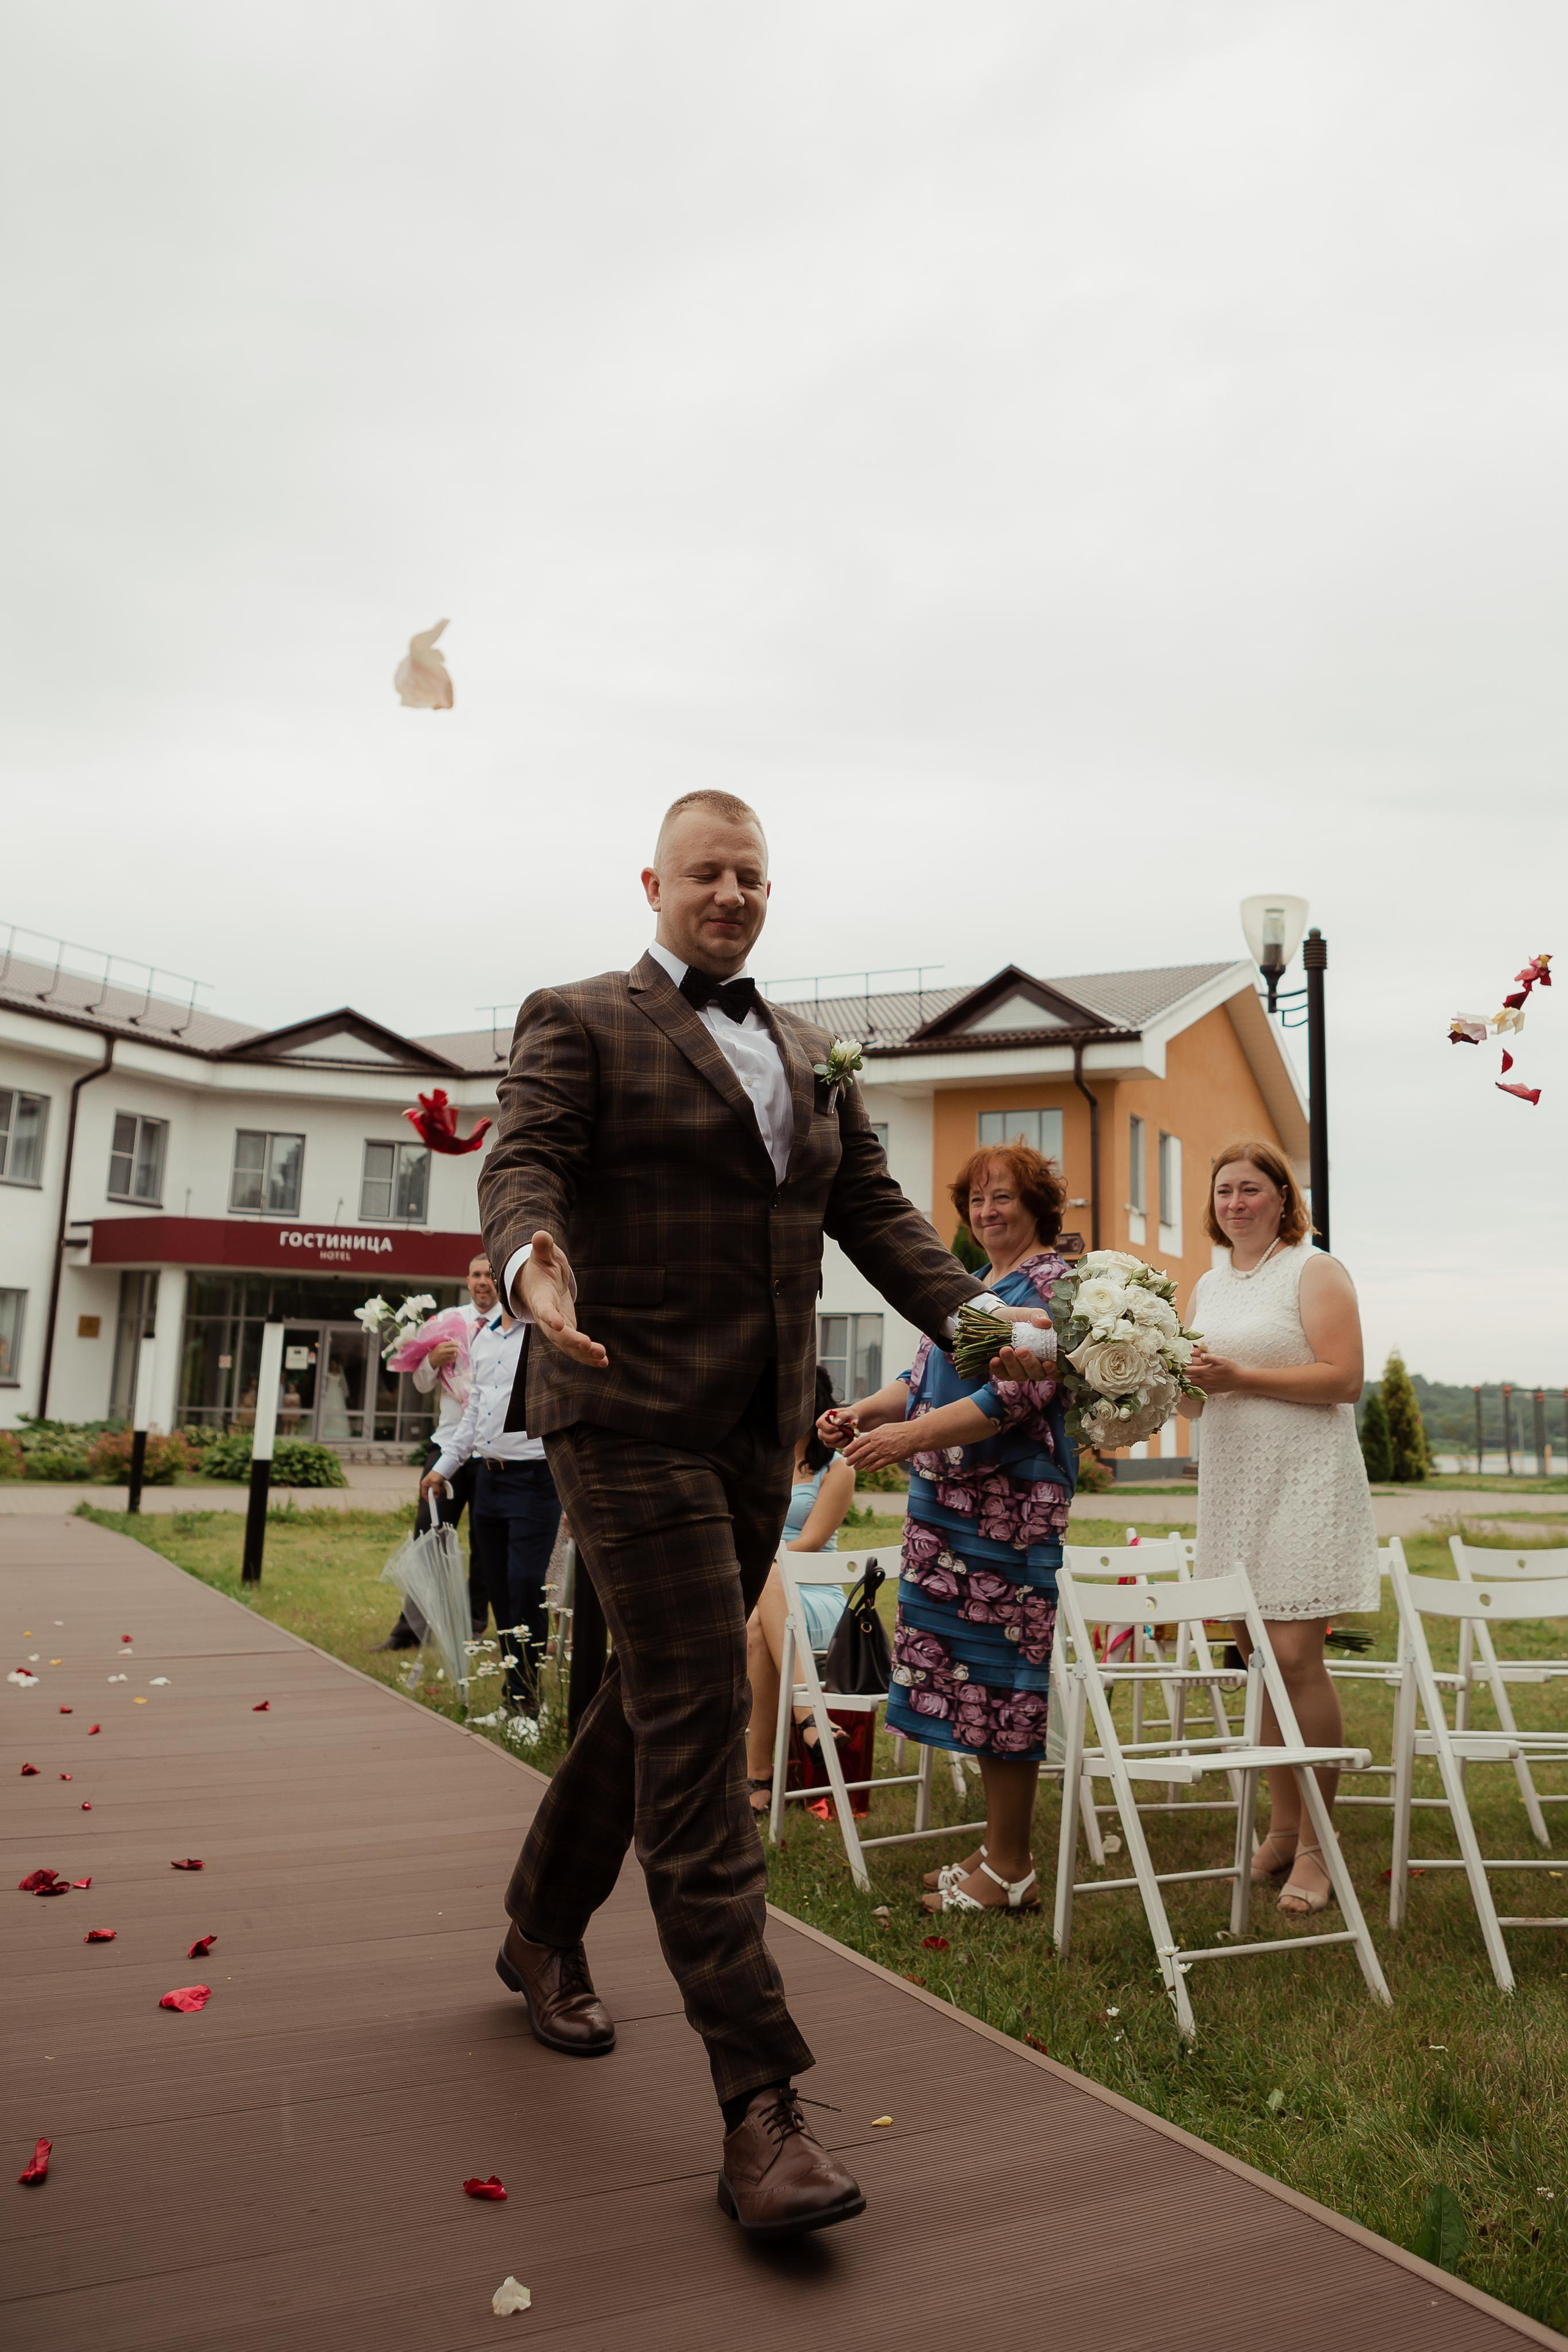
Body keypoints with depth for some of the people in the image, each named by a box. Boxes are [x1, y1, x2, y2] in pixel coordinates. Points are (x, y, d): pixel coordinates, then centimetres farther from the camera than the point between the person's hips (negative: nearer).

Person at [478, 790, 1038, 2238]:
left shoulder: (811, 1053, 17)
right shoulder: (578, 1023, 0)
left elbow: (873, 1210, 12)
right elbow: (523, 1165, -13)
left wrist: (977, 1322, -2)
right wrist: (531, 1255, -37)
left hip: (761, 1427, 6)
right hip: (631, 1418, -6)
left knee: (655, 1697, 17)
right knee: (695, 1724, -9)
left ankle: (545, 1933, 39)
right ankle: (759, 2101, -4)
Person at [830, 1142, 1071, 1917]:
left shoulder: (1053, 1283, -8)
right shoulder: (972, 1286, 19)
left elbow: (1019, 1394, -18)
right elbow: (927, 1374, 21)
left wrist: (908, 1434, -23)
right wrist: (864, 1412, 3)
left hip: (1008, 1501, -9)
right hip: (950, 1501, 9)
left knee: (997, 1668, -3)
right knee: (970, 1669, 12)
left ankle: (1010, 1868, 8)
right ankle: (996, 1847, 23)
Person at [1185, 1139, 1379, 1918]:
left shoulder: (1315, 1271, -3)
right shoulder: (1207, 1286, 16)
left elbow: (1344, 1379, -13)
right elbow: (1197, 1378, 20)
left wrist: (1238, 1376, -18)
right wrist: (1184, 1380, -3)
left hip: (1304, 1483, -6)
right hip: (1231, 1483, 6)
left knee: (1296, 1656, -9)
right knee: (1261, 1662, 9)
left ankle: (1315, 1846, 2)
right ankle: (1280, 1831, 19)